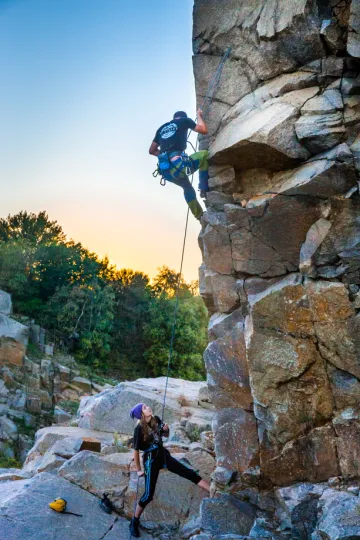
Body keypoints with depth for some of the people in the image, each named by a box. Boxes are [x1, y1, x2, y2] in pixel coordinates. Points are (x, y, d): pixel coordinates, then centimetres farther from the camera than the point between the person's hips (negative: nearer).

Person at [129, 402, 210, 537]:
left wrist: (166, 429, -8)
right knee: (149, 495, -4)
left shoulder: (156, 420, -1)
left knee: (190, 473, 0)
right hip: (151, 460, -6)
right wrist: (138, 470, -4)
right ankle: (134, 522, 18)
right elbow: (136, 450, -11)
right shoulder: (139, 429, -19)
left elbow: (166, 435, 15)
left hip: (163, 455, 6)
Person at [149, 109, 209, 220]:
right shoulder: (184, 120, 12)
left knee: (187, 188, 30)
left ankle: (199, 216, 33)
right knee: (204, 154, 15)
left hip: (165, 170, 7)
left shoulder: (162, 128, 27)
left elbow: (152, 150, 27)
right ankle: (204, 189, 10)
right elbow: (204, 130, 13)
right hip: (177, 164, -7)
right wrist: (199, 116, 29)